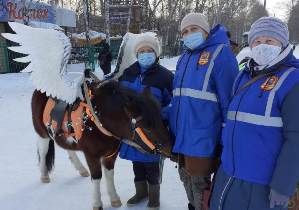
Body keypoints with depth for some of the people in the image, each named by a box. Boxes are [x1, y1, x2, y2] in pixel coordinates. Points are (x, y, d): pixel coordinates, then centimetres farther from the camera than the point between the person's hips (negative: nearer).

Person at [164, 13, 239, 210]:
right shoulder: (185, 57, 11)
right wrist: (165, 114, 7)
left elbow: (228, 99, -15)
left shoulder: (220, 53, -12)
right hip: (182, 133, 8)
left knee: (199, 183, 8)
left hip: (202, 136, -7)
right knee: (186, 176, 23)